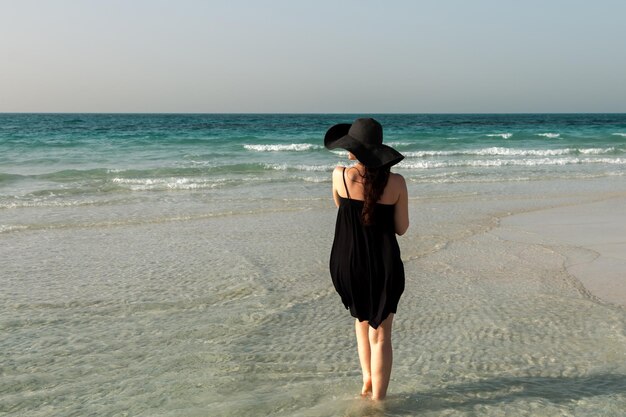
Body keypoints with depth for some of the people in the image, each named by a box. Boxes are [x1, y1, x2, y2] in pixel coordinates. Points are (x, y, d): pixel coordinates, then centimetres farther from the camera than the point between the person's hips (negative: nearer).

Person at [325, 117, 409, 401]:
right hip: (383, 266, -1)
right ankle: (377, 398, 16)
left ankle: (367, 380, 26)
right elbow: (401, 228, 0)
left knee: (361, 319, 28)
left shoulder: (340, 175, -10)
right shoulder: (396, 182, -10)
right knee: (380, 336, 10)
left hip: (348, 264, 1)